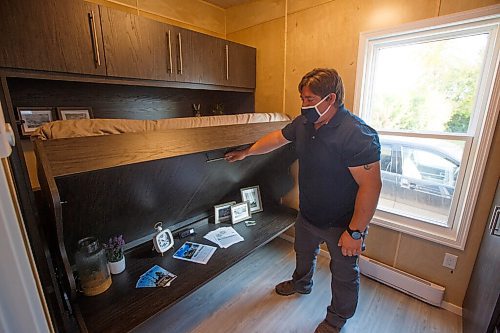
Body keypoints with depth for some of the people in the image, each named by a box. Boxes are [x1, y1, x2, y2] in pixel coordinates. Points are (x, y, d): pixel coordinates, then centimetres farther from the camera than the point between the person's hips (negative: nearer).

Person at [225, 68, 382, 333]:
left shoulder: (358, 135, -30)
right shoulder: (303, 122, -6)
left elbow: (371, 186, -28)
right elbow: (277, 138, 9)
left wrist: (355, 232, -25)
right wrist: (246, 153, 15)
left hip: (341, 223, -6)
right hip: (307, 214, 7)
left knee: (344, 273, 19)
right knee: (303, 253, 30)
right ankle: (301, 284, 61)